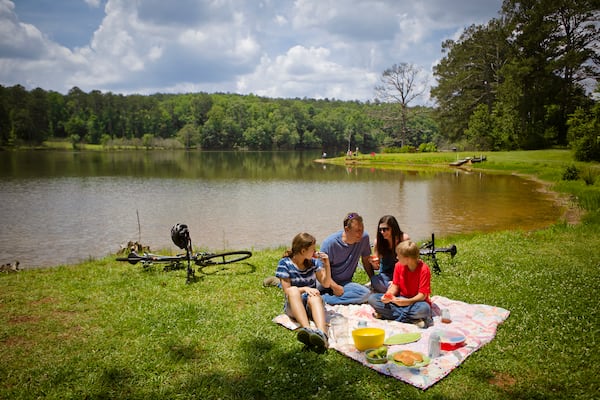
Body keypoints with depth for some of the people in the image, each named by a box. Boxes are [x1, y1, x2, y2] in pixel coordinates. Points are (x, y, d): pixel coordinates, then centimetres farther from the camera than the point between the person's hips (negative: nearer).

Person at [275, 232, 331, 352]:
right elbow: (287, 290, -7)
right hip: (293, 305, -1)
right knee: (294, 290, -34)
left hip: (313, 303, 1)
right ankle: (306, 329, -57)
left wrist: (327, 265, -5)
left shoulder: (314, 261, 6)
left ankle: (322, 333, -64)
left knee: (314, 297, -34)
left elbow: (326, 284, 10)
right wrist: (304, 288, -24)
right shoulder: (285, 263, -3)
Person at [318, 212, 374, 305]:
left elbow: (366, 261, 9)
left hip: (345, 283, 5)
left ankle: (323, 299, -26)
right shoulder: (330, 242, -15)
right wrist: (334, 286, -23)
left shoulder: (364, 238, -5)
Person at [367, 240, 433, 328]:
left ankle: (388, 314, -26)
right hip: (400, 299, 5)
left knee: (424, 309, -42)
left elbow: (422, 295, -21)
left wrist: (407, 301, -37)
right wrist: (388, 295, -20)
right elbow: (395, 285, 2)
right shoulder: (399, 265, -3)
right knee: (372, 298, -14)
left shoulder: (424, 269, -19)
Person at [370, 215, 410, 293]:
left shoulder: (404, 239, -13)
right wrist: (374, 264, -25)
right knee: (374, 280, -32)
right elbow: (376, 267, 1)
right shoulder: (378, 241, -7)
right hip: (386, 274, 1)